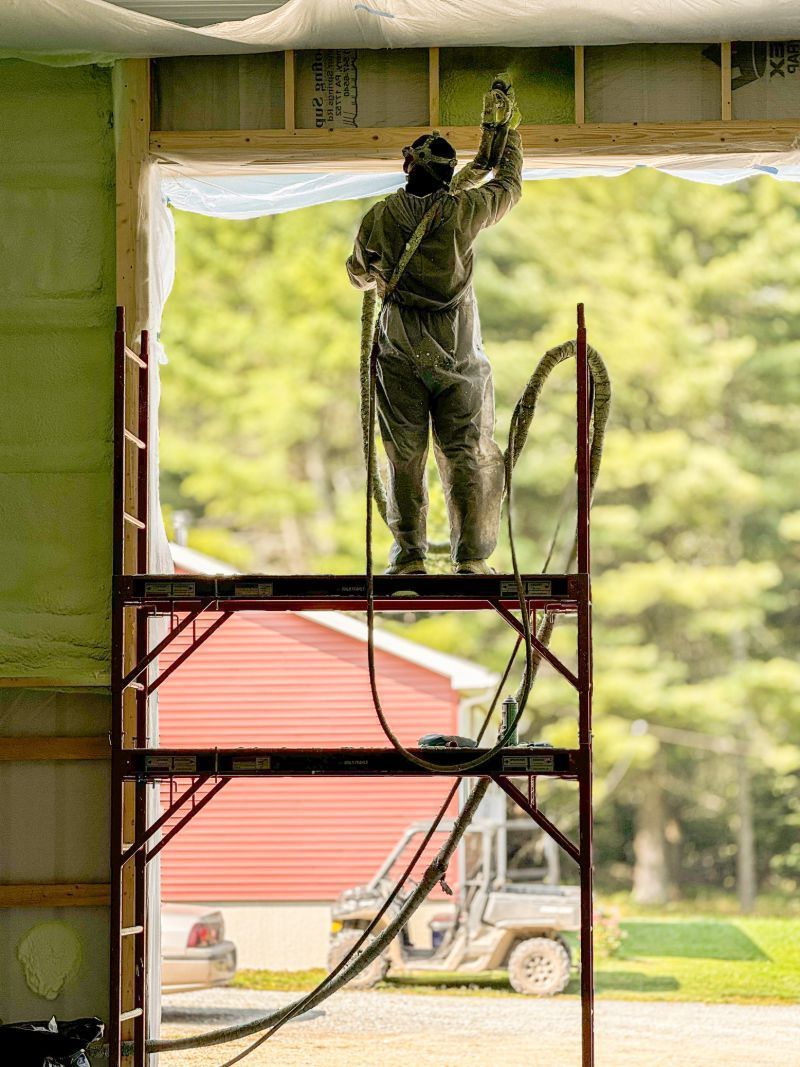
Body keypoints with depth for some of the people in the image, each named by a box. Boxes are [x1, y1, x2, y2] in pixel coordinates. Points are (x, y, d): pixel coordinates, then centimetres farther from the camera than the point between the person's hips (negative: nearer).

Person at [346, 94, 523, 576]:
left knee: (405, 456, 7)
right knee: (467, 455, 3)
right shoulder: (461, 210, -7)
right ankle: (471, 558, -2)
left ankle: (410, 558, 5)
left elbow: (359, 273, 14)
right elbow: (510, 186, 13)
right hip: (458, 352, -1)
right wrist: (507, 136, 27)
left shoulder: (381, 217, -3)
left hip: (400, 351, 1)